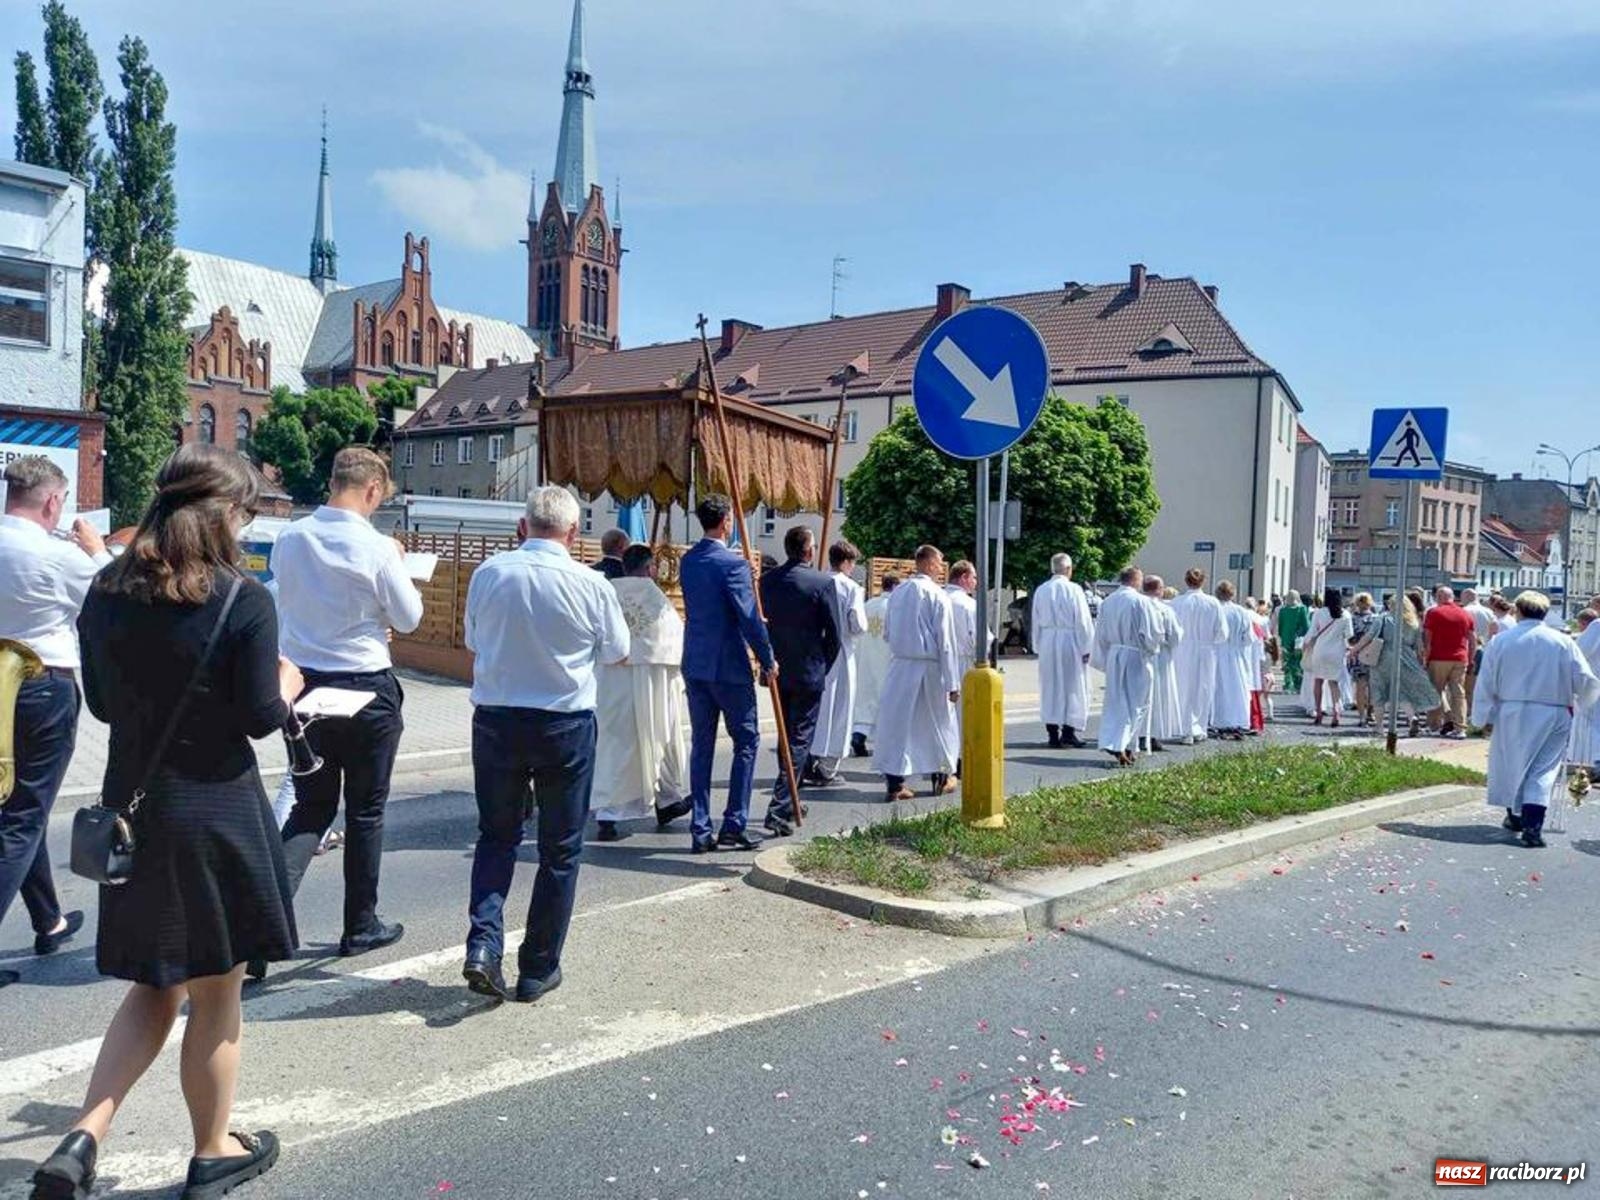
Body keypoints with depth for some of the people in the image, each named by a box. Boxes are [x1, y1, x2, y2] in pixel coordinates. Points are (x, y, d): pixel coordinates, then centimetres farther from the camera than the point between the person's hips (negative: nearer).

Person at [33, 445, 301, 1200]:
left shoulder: (105, 592, 2)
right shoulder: (244, 600, -16)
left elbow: (100, 702, 10)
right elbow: (261, 718, -13)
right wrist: (288, 685, 7)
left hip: (132, 808, 5)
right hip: (216, 811, -5)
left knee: (155, 987, 22)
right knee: (215, 995, 12)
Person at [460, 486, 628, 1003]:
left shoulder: (488, 573, -5)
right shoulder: (590, 584, -12)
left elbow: (473, 641, 10)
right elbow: (617, 654, 2)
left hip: (494, 720, 2)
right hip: (565, 724, -2)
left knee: (497, 836, 19)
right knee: (560, 848, 12)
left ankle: (483, 942, 2)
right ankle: (538, 969, 18)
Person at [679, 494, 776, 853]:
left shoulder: (687, 561, 8)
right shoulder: (732, 563, -15)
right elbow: (750, 617, -16)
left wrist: (758, 621, 27)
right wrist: (768, 660, -3)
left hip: (694, 664, 7)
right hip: (728, 665, -7)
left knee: (701, 743, 10)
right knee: (746, 740, 6)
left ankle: (700, 830, 11)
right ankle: (733, 825, 4)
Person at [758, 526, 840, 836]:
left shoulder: (766, 580, 2)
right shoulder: (821, 583, -12)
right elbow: (833, 633, -8)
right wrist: (824, 666, 7)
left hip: (777, 671, 5)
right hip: (808, 673, -5)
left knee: (786, 737, 19)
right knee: (799, 740, 0)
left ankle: (789, 802, 31)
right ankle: (779, 809, -7)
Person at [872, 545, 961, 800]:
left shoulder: (898, 592, 3)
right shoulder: (938, 596, -11)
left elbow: (887, 632, 11)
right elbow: (946, 641, -11)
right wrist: (953, 682, -9)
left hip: (899, 664, 4)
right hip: (929, 666, -3)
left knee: (896, 719, 5)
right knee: (938, 721, 13)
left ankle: (894, 781, 1)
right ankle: (941, 778, 26)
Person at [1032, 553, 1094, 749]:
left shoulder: (1041, 590, 4)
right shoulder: (1073, 590, -11)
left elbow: (1036, 621, 9)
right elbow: (1083, 621, -10)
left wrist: (1038, 647, 16)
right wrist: (1086, 648, -3)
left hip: (1047, 643, 4)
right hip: (1070, 642, -4)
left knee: (1050, 688, 9)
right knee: (1073, 687, 6)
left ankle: (1053, 734, 9)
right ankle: (1068, 731, 4)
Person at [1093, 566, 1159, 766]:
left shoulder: (1107, 602, 3)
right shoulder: (1140, 602, -14)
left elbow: (1100, 633, 10)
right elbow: (1152, 633, -12)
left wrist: (1104, 660, 18)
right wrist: (1151, 648, 9)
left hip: (1113, 656, 5)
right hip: (1135, 657, -5)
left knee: (1116, 702, 13)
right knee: (1134, 703, 1)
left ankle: (1112, 742, 12)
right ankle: (1119, 745, -9)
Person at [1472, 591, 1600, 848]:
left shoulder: (1500, 641, -2)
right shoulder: (1563, 642, -3)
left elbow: (1486, 683, 0)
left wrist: (1485, 718, 7)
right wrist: (1579, 703, 19)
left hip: (1511, 714, 1)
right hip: (1553, 716, -1)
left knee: (1511, 763, 17)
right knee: (1544, 770, -1)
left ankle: (1515, 816, 31)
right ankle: (1532, 825, -14)